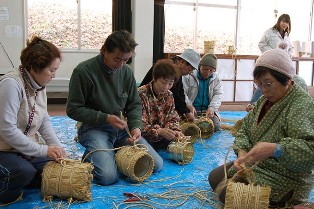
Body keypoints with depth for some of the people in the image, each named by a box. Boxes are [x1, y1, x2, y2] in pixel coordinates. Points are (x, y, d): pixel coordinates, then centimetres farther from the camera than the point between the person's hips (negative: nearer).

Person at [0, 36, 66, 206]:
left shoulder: (39, 85, 2)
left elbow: (44, 120, 6)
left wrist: (56, 146, -9)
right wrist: (43, 150, -26)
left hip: (26, 150, 8)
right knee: (25, 172, -33)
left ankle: (14, 181, 15)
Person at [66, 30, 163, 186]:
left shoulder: (127, 71, 3)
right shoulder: (83, 71, -13)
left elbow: (135, 104, 9)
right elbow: (73, 109, -10)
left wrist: (136, 126, -11)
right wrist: (105, 118, -20)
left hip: (120, 127, 5)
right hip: (93, 128, -5)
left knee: (156, 165, -4)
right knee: (108, 176, -25)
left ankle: (116, 154, 17)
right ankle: (89, 157, 8)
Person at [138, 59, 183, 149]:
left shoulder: (169, 95, 5)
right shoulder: (141, 94, -17)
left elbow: (172, 118, 8)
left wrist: (175, 130, -16)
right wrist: (159, 131, -37)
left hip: (161, 138, 6)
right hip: (144, 138, -5)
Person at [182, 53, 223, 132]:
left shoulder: (217, 80, 10)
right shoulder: (189, 76, -2)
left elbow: (219, 95, 2)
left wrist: (212, 108, -18)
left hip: (209, 111, 3)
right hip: (191, 110, -3)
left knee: (215, 126, -23)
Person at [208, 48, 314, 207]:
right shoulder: (265, 101, 7)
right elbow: (245, 130, 6)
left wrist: (275, 149, -47)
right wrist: (242, 152, -13)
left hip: (284, 179, -9)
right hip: (255, 165, 9)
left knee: (227, 195, -18)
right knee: (214, 177, 11)